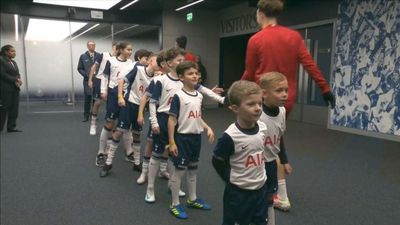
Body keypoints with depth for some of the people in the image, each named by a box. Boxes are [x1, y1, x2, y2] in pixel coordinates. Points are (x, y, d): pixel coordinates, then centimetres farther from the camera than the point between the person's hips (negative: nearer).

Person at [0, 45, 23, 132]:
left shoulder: (14, 62, 17)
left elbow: (18, 74, 14)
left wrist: (18, 80, -6)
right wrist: (15, 80, -16)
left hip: (15, 88, 7)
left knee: (14, 108, 5)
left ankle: (11, 127, 10)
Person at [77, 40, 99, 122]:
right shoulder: (83, 56, 4)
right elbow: (80, 68, 5)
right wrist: (86, 75, -8)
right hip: (87, 80, -1)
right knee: (87, 98, 1)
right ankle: (86, 115, 10)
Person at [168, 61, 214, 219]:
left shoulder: (199, 96, 6)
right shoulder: (178, 96, -15)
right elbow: (172, 119, -15)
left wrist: (208, 128, 4)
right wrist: (171, 142, -17)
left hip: (196, 137, 7)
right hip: (182, 137, -7)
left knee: (193, 169, 18)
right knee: (180, 170, 2)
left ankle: (192, 199, 35)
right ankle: (175, 205, 16)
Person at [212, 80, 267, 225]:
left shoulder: (262, 128, -6)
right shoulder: (230, 136, -25)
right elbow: (218, 162, -12)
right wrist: (232, 180, -5)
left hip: (260, 188, 6)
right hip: (238, 192, -6)